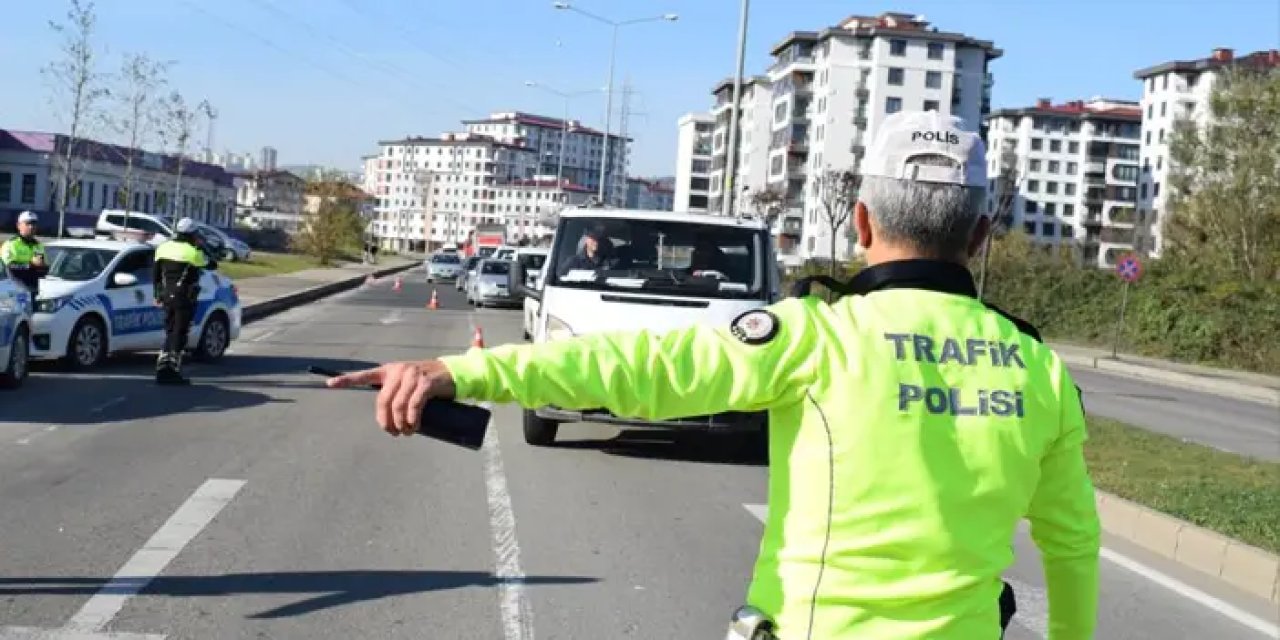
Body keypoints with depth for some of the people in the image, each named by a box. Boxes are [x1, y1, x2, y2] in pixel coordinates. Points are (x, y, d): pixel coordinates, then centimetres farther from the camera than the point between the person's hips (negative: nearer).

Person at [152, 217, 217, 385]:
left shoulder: (163, 247, 7)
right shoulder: (193, 252, -13)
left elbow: (155, 273, 12)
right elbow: (212, 265, 1)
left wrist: (158, 294, 21)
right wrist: (201, 247, 13)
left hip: (167, 296, 6)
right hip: (185, 298, -6)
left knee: (170, 332, 16)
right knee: (179, 334, -2)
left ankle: (162, 368, 11)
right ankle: (173, 371, -2)